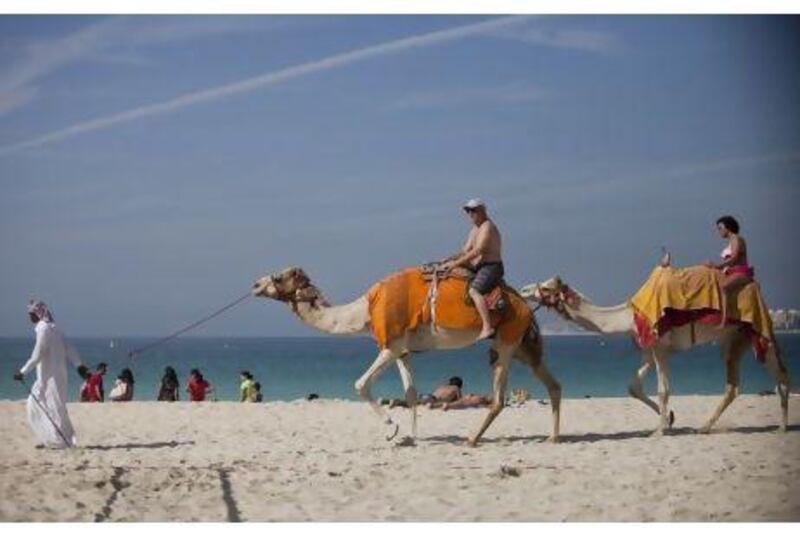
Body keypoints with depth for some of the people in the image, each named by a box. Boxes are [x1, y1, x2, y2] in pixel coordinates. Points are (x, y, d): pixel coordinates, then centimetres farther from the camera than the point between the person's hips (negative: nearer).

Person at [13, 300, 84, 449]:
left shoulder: (44, 329, -15)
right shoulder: (52, 328, 12)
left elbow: (37, 356, -20)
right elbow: (68, 348, 12)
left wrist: (23, 372, -17)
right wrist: (79, 364, 13)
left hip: (51, 376, -9)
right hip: (47, 376, 9)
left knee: (54, 407, -2)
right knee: (35, 404, 13)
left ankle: (62, 440, 3)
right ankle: (48, 438, 16)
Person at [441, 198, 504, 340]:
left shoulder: (487, 227, -12)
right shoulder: (475, 230, 19)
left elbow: (477, 251, -21)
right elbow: (466, 250, 19)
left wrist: (456, 263, -22)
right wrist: (451, 259, 2)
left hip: (491, 268, -11)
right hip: (479, 268, 11)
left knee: (474, 291, -31)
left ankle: (487, 327, -41)